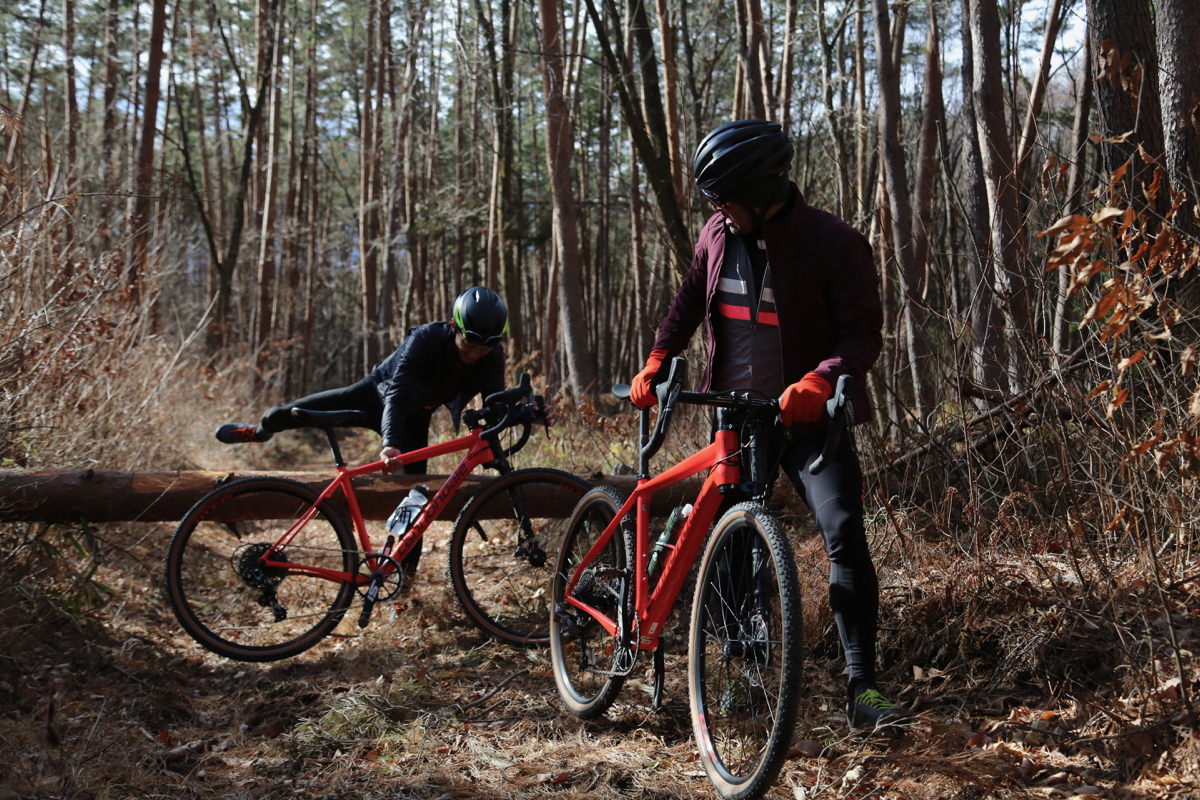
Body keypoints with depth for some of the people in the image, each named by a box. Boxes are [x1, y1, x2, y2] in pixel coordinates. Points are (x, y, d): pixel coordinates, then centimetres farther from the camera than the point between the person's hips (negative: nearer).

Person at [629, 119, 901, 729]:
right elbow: (689, 302, 18)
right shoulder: (718, 235, 1)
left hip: (807, 418, -5)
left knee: (844, 532, -19)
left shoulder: (833, 243, -14)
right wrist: (656, 363, 8)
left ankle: (861, 686, -14)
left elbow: (865, 333, -16)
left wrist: (818, 382, -33)